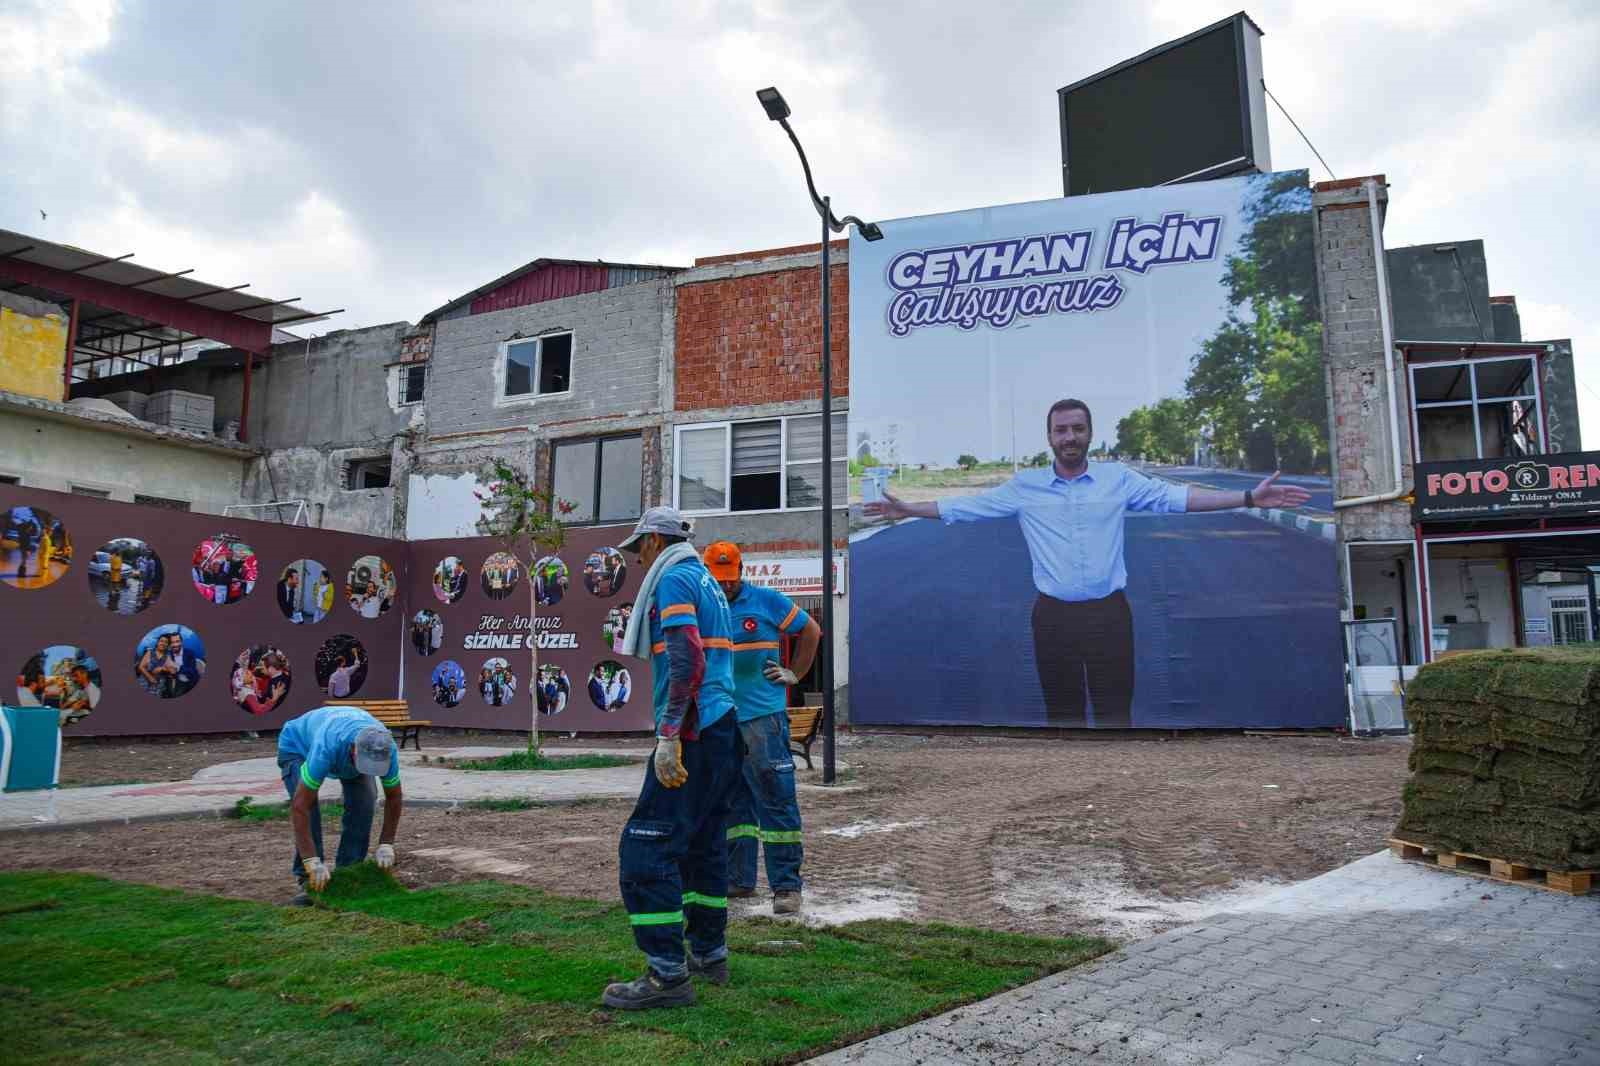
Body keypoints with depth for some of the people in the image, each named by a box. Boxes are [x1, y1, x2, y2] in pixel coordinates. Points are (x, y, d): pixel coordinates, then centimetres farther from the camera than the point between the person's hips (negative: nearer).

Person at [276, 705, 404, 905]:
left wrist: (386, 845, -19)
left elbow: (393, 797, -15)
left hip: (343, 742, 3)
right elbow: (299, 806, -43)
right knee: (309, 809, -24)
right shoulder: (327, 749, -47)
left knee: (362, 803, -15)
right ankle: (308, 879, -10)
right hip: (298, 745, -3)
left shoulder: (385, 749, -33)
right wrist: (313, 863, -42)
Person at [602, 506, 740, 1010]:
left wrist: (668, 735, -22)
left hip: (692, 734, -10)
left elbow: (688, 661, -21)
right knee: (703, 843, 17)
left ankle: (668, 975, -8)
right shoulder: (706, 581, 21)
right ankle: (709, 954, 26)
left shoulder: (674, 579, -9)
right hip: (721, 728, 10)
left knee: (646, 848, -9)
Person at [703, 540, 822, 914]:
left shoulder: (767, 600, 1)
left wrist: (794, 674, 4)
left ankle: (786, 885, -1)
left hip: (762, 717, -4)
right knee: (731, 804, 12)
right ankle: (738, 879, 23)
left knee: (776, 799, -6)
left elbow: (810, 630, 9)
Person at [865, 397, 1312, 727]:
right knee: (1063, 712, 11)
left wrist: (1249, 497, -12)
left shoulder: (1118, 478, 1)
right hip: (1054, 616, 1)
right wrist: (906, 509, 0)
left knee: (1115, 712, 5)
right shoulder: (1024, 486, 3)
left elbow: (1175, 497, -4)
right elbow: (967, 506, 5)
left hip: (1108, 613, -1)